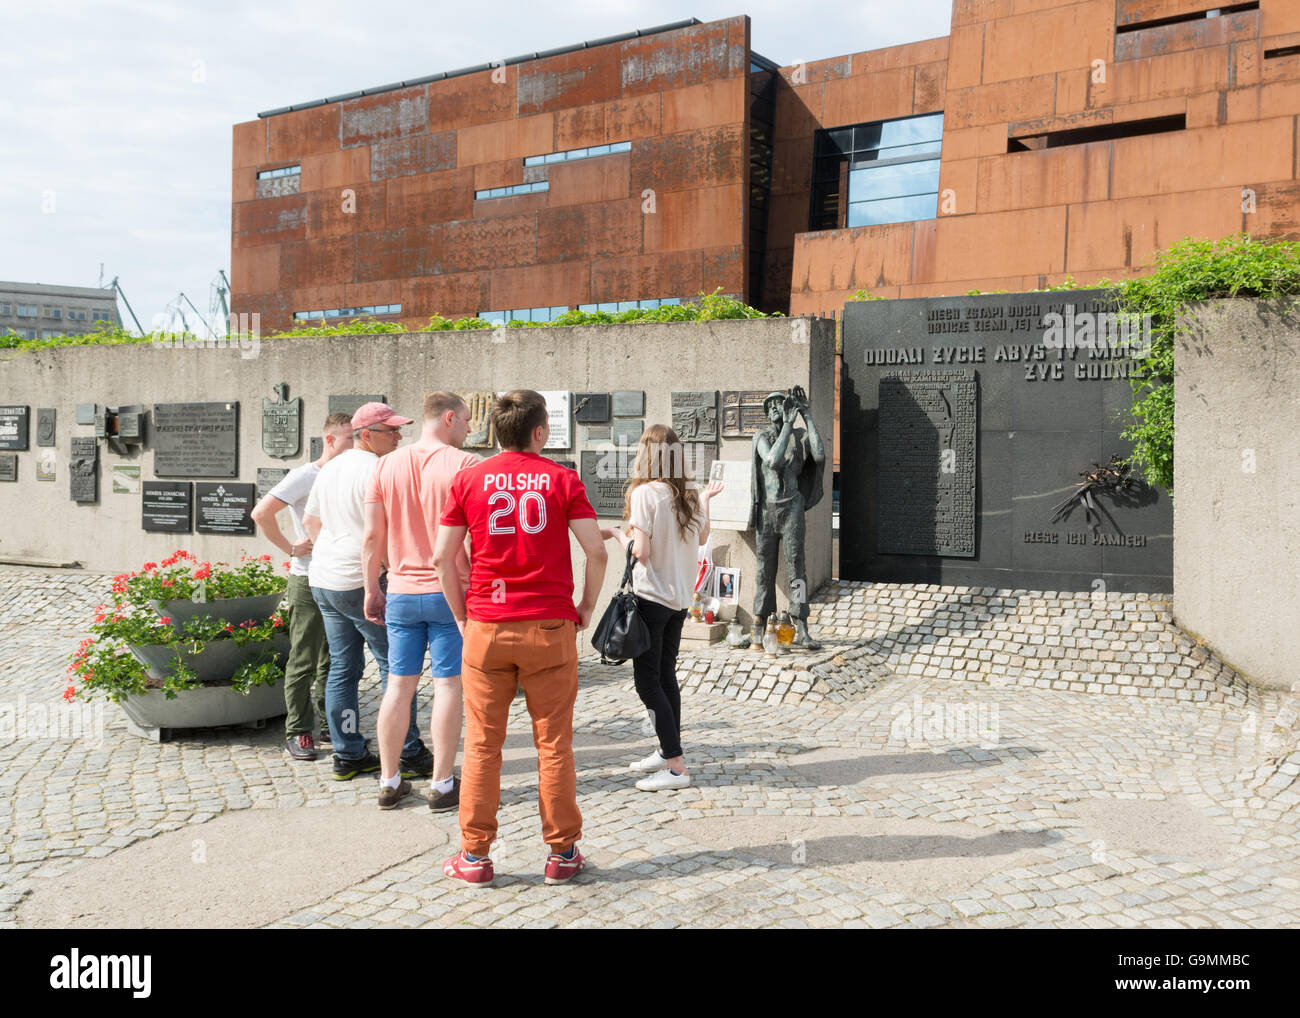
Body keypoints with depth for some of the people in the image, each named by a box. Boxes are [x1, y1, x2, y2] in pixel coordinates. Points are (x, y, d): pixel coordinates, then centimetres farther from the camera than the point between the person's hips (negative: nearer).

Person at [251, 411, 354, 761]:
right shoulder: (305, 476, -11)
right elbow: (261, 513, -17)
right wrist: (291, 548, -13)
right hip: (309, 581, -7)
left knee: (333, 660, 14)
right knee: (304, 661, 0)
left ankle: (327, 725, 24)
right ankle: (297, 732, 9)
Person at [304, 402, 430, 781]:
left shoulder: (330, 468, 15)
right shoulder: (376, 469, -13)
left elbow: (310, 520, 25)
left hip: (323, 581, 9)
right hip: (362, 583, -9)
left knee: (342, 668, 12)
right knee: (394, 665, -1)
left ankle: (348, 755, 17)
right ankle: (410, 755, 3)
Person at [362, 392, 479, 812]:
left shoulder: (386, 466, 4)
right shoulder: (463, 465, -9)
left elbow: (372, 536, 5)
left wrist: (372, 590, 14)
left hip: (400, 593, 4)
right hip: (450, 593, -4)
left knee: (399, 685, 10)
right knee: (447, 685, 3)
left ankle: (389, 782, 18)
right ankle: (442, 785, 8)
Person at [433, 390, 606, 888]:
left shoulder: (468, 479, 3)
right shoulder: (563, 479, -1)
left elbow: (442, 556, 0)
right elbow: (596, 551, -7)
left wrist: (462, 615, 11)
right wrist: (586, 605, 8)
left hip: (486, 627, 1)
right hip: (550, 626, -1)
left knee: (481, 745, 9)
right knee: (554, 743, 8)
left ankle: (475, 856, 15)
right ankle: (562, 853, 15)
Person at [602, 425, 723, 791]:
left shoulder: (644, 493, -16)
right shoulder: (690, 495, 4)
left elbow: (641, 552, -20)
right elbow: (701, 538, 20)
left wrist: (616, 535, -3)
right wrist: (706, 501, 33)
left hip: (651, 597, -7)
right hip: (681, 597, 8)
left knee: (648, 682, -2)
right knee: (666, 676, 18)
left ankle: (676, 767, -4)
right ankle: (668, 751, 29)